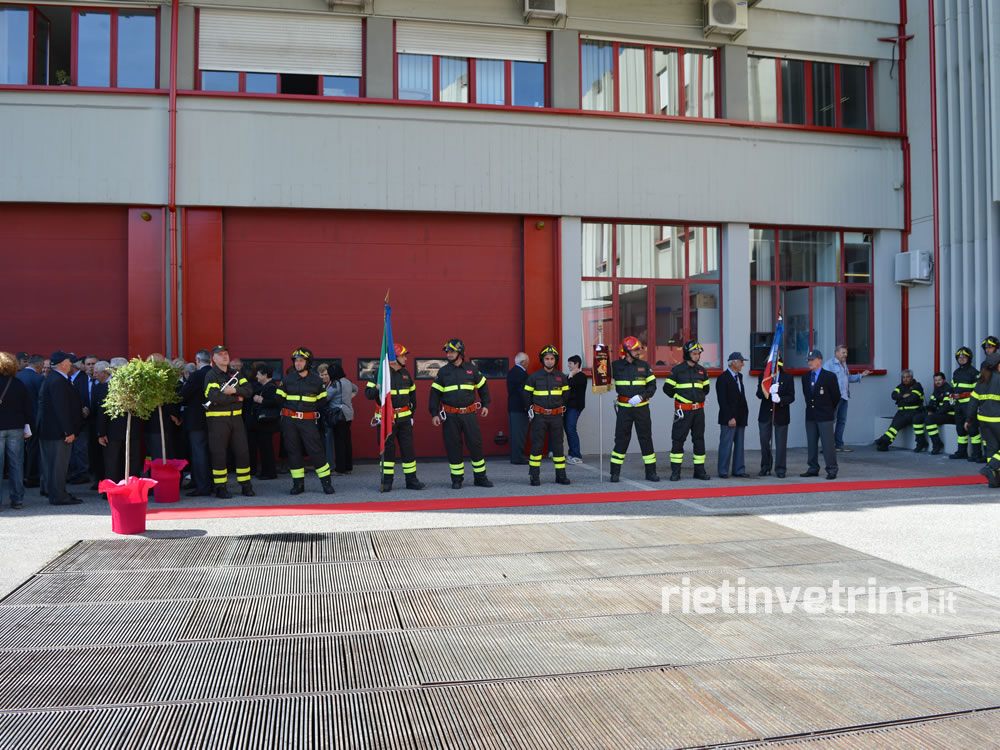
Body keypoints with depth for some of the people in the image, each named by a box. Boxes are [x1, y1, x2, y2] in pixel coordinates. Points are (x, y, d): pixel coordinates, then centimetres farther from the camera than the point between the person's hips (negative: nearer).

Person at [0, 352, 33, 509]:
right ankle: (17, 500, 10)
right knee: (16, 464, 7)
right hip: (16, 428, 3)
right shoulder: (19, 384, 1)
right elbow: (29, 407, 4)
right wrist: (27, 426, 10)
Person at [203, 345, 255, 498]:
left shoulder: (235, 374, 13)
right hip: (217, 420, -5)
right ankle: (220, 488, 7)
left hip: (236, 418, 5)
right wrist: (237, 398, -11)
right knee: (218, 454, -1)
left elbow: (249, 390, 1)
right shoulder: (211, 376, -5)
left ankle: (246, 486, 14)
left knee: (242, 451, 5)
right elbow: (214, 397, -20)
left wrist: (234, 390, -16)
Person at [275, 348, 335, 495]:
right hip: (289, 421, 2)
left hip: (308, 421, -2)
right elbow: (278, 399, 11)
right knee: (294, 451, 5)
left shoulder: (316, 380, 4)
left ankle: (326, 482, 2)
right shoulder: (287, 380, 6)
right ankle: (298, 484, 13)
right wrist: (290, 407, 7)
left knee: (315, 450, -8)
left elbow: (322, 401, 10)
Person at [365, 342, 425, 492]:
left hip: (404, 418, 5)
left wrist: (412, 413, 19)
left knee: (408, 447, 4)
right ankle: (386, 482, 8)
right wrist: (378, 388, -28)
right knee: (387, 448, 0)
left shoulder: (405, 373, 10)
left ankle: (411, 479, 12)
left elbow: (412, 394, 21)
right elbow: (368, 393, -8)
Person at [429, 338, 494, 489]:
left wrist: (485, 405, 11)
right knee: (453, 447, 2)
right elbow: (435, 393, 3)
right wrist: (434, 414, -3)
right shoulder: (443, 371, 3)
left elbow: (482, 386, 16)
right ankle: (457, 479, 13)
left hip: (469, 413, 0)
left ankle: (480, 477, 12)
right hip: (450, 416, 0)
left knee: (476, 444, -1)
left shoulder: (472, 369, 4)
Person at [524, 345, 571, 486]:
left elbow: (565, 395, 17)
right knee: (537, 445, -2)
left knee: (558, 444, 5)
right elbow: (527, 394, 7)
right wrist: (530, 409, 4)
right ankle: (534, 476, 5)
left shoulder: (562, 377, 5)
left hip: (556, 416, 2)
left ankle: (561, 475, 12)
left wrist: (560, 408, 13)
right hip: (539, 416, -2)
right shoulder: (534, 377, -1)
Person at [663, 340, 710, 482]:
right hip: (683, 410, -5)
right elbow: (667, 388, 0)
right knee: (678, 439, -5)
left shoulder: (702, 370, 10)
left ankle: (699, 470, 15)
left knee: (699, 439, 8)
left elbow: (706, 388, 23)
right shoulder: (677, 369, -6)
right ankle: (675, 471, 1)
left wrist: (698, 397, 13)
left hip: (698, 410, 5)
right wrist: (678, 397, 3)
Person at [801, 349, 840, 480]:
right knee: (811, 443, 8)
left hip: (825, 416, -5)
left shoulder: (830, 376, -6)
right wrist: (810, 406, 14)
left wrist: (829, 410, 9)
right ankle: (813, 469, 16)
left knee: (828, 443, -5)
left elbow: (836, 396, 1)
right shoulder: (805, 377, 10)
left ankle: (832, 470, 2)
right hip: (810, 416, 5)